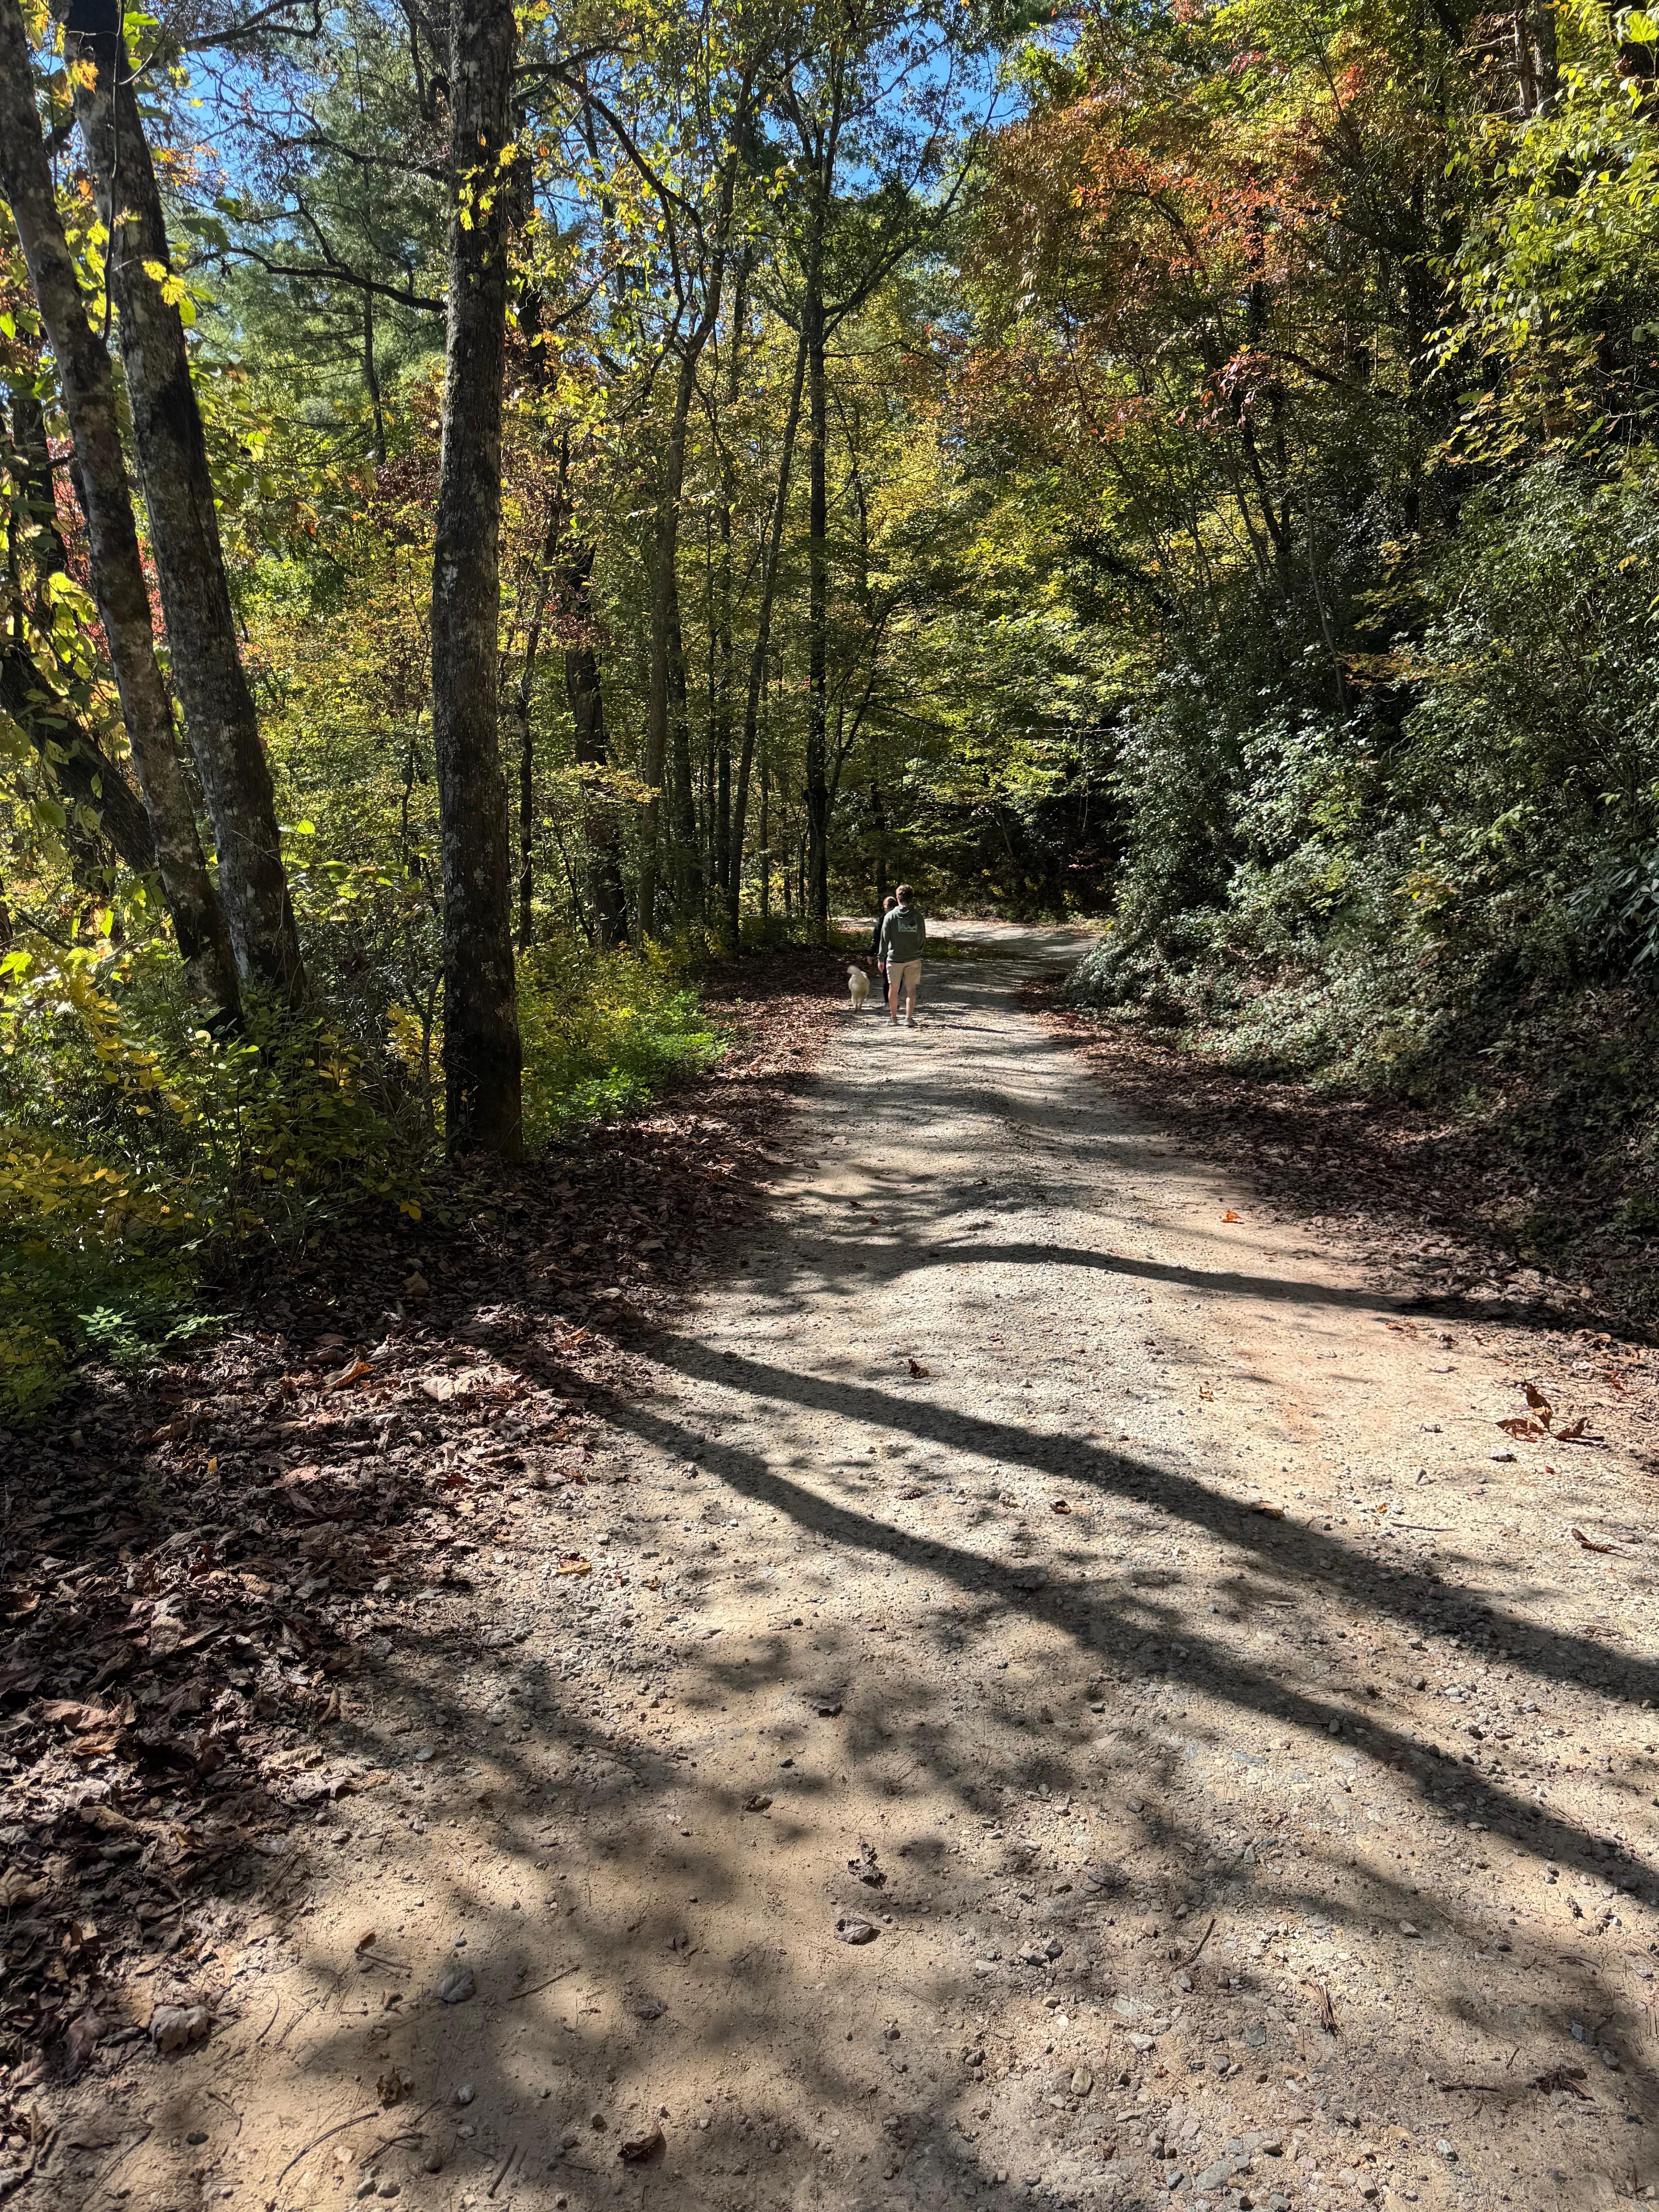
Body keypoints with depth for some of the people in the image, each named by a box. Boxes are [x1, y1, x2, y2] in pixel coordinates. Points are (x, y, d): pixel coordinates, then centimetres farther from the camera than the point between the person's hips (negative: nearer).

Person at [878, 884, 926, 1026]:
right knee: (911, 989, 4)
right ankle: (909, 1018, -5)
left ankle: (893, 1016, 22)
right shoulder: (918, 916, -4)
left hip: (895, 958, -1)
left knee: (893, 988, 12)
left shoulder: (890, 916, -8)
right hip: (913, 959, 1)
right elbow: (923, 939, 3)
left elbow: (884, 939, -4)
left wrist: (881, 958, 4)